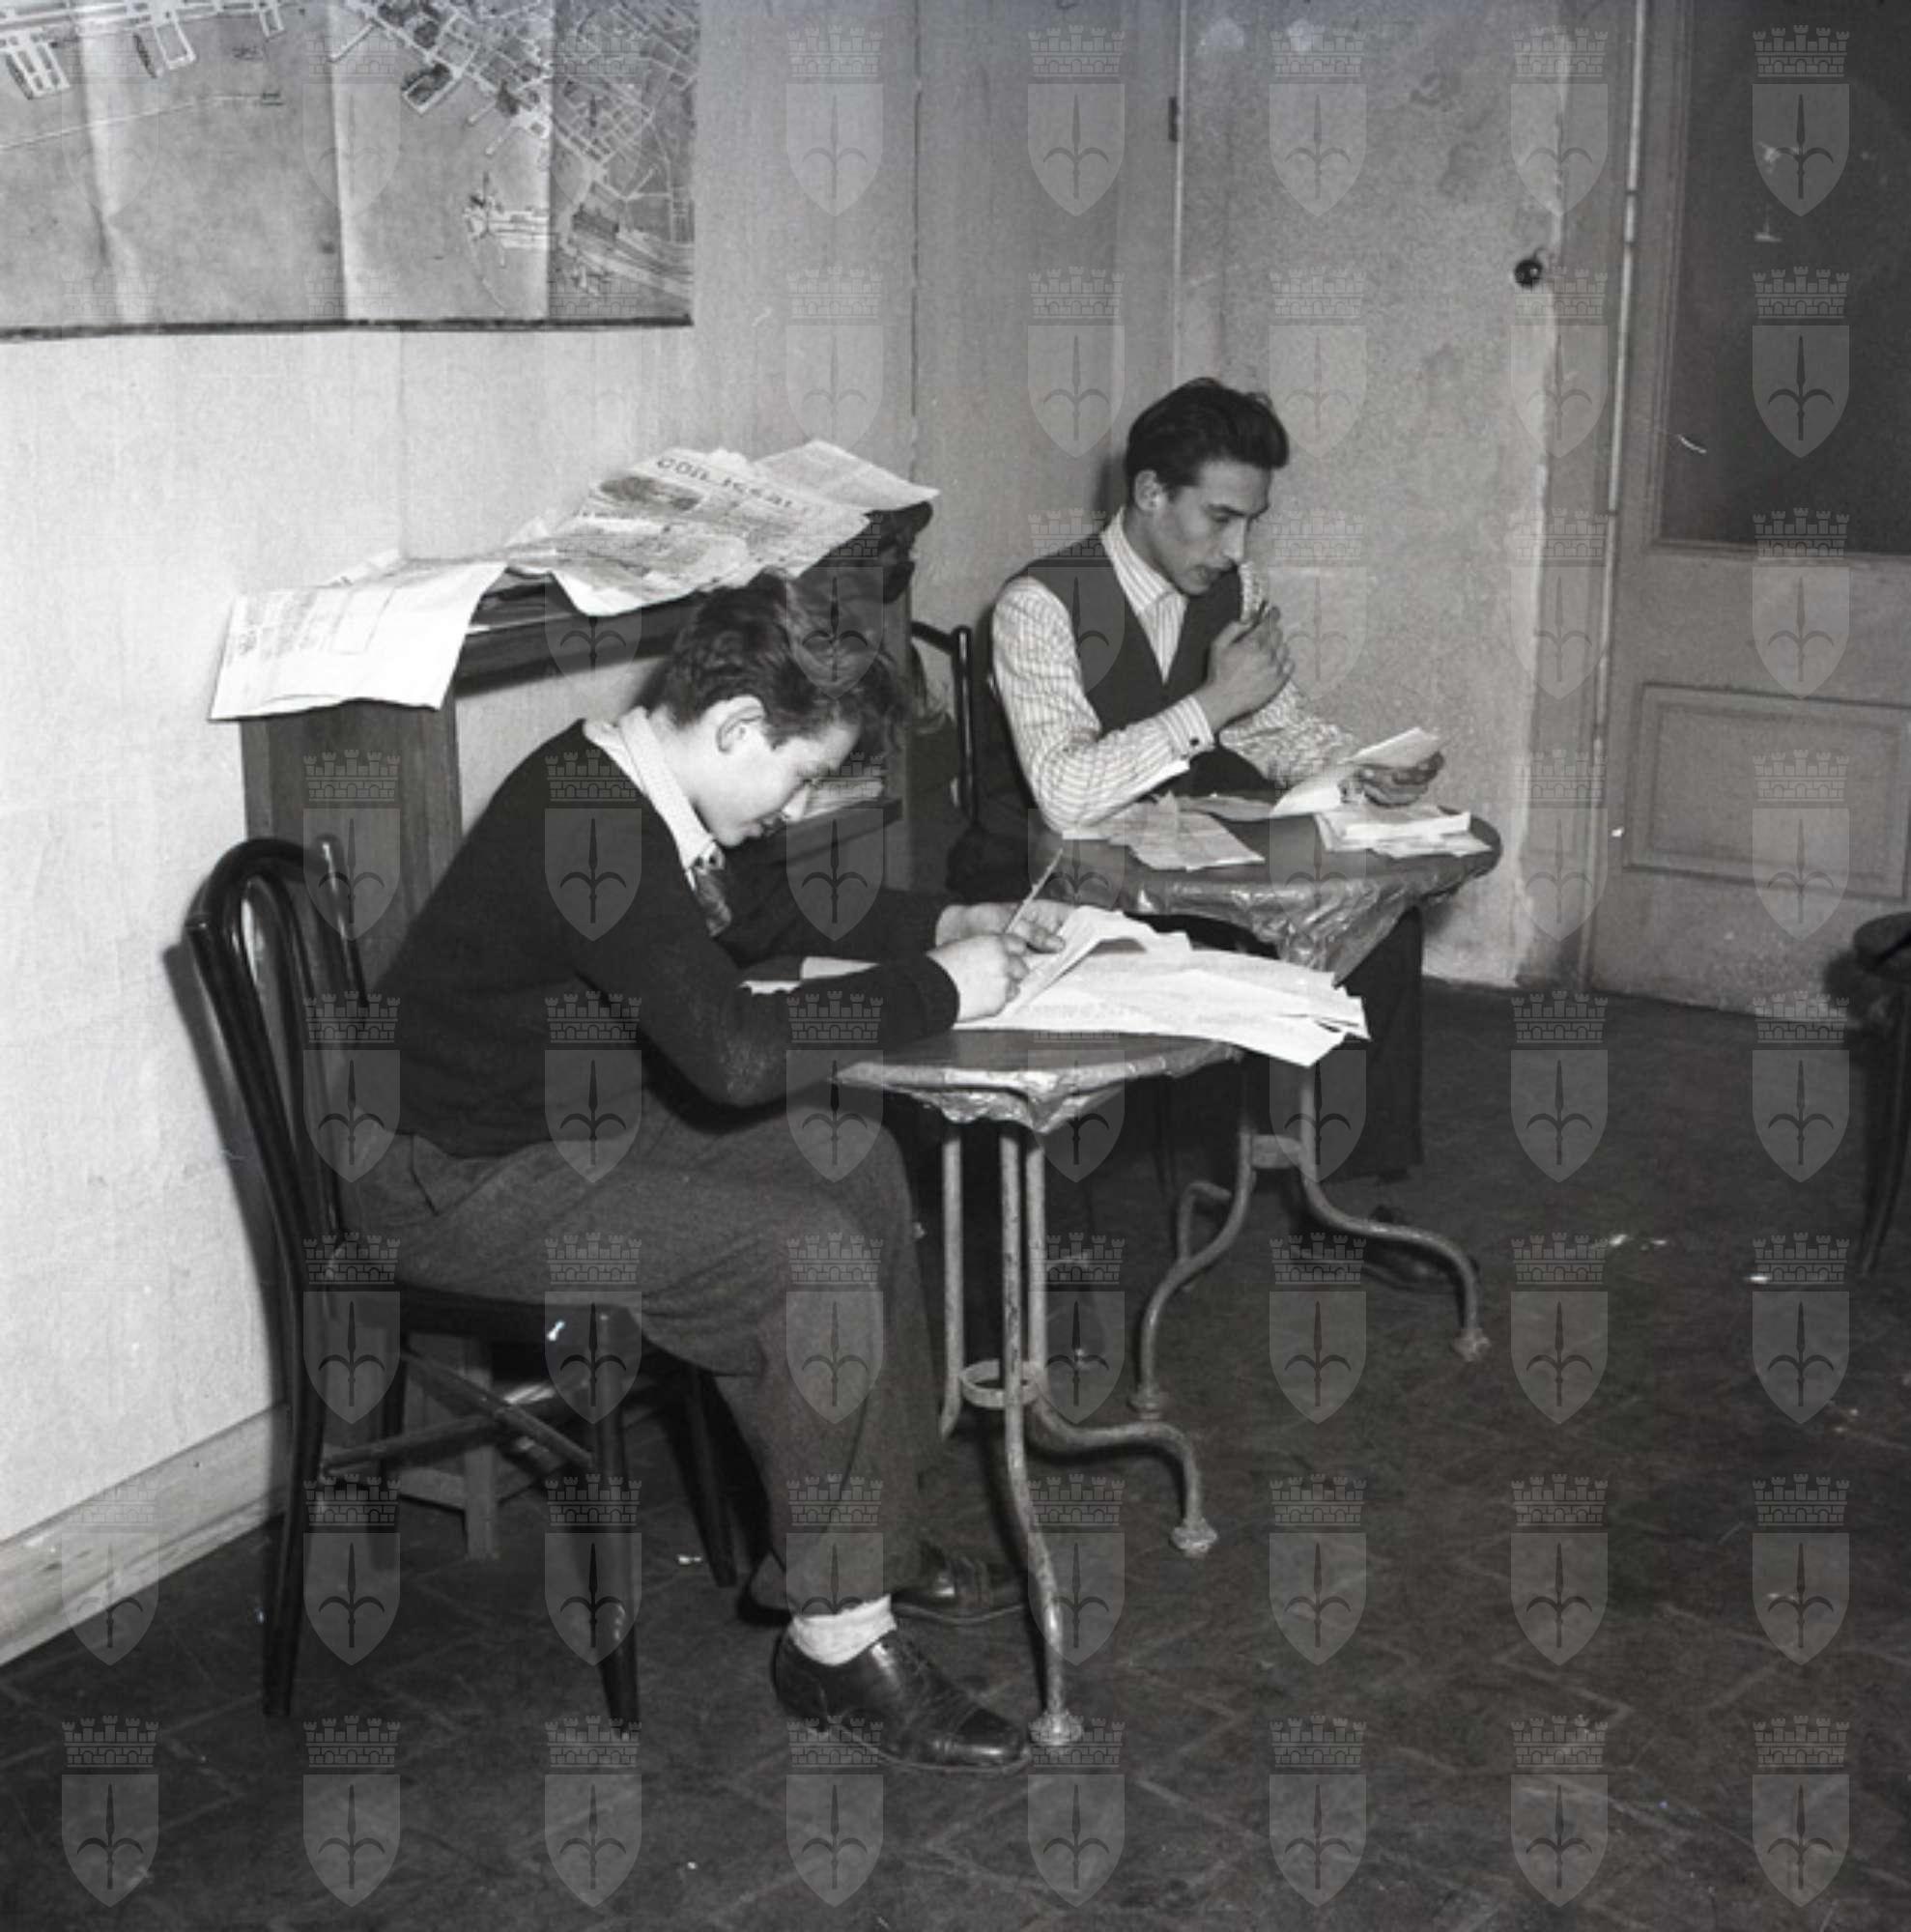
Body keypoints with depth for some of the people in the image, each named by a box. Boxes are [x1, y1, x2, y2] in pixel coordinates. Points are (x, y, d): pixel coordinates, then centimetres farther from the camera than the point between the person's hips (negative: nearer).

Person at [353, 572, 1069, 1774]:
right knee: (811, 1255, -20)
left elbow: (769, 916, 21)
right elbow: (738, 1047, -35)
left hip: (581, 1116, 10)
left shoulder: (631, 794, 3)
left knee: (859, 1168, 7)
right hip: (467, 1180, -10)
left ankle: (876, 1533, 16)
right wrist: (938, 989, -22)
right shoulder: (591, 826, -28)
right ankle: (837, 1639, -7)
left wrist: (949, 925, 10)